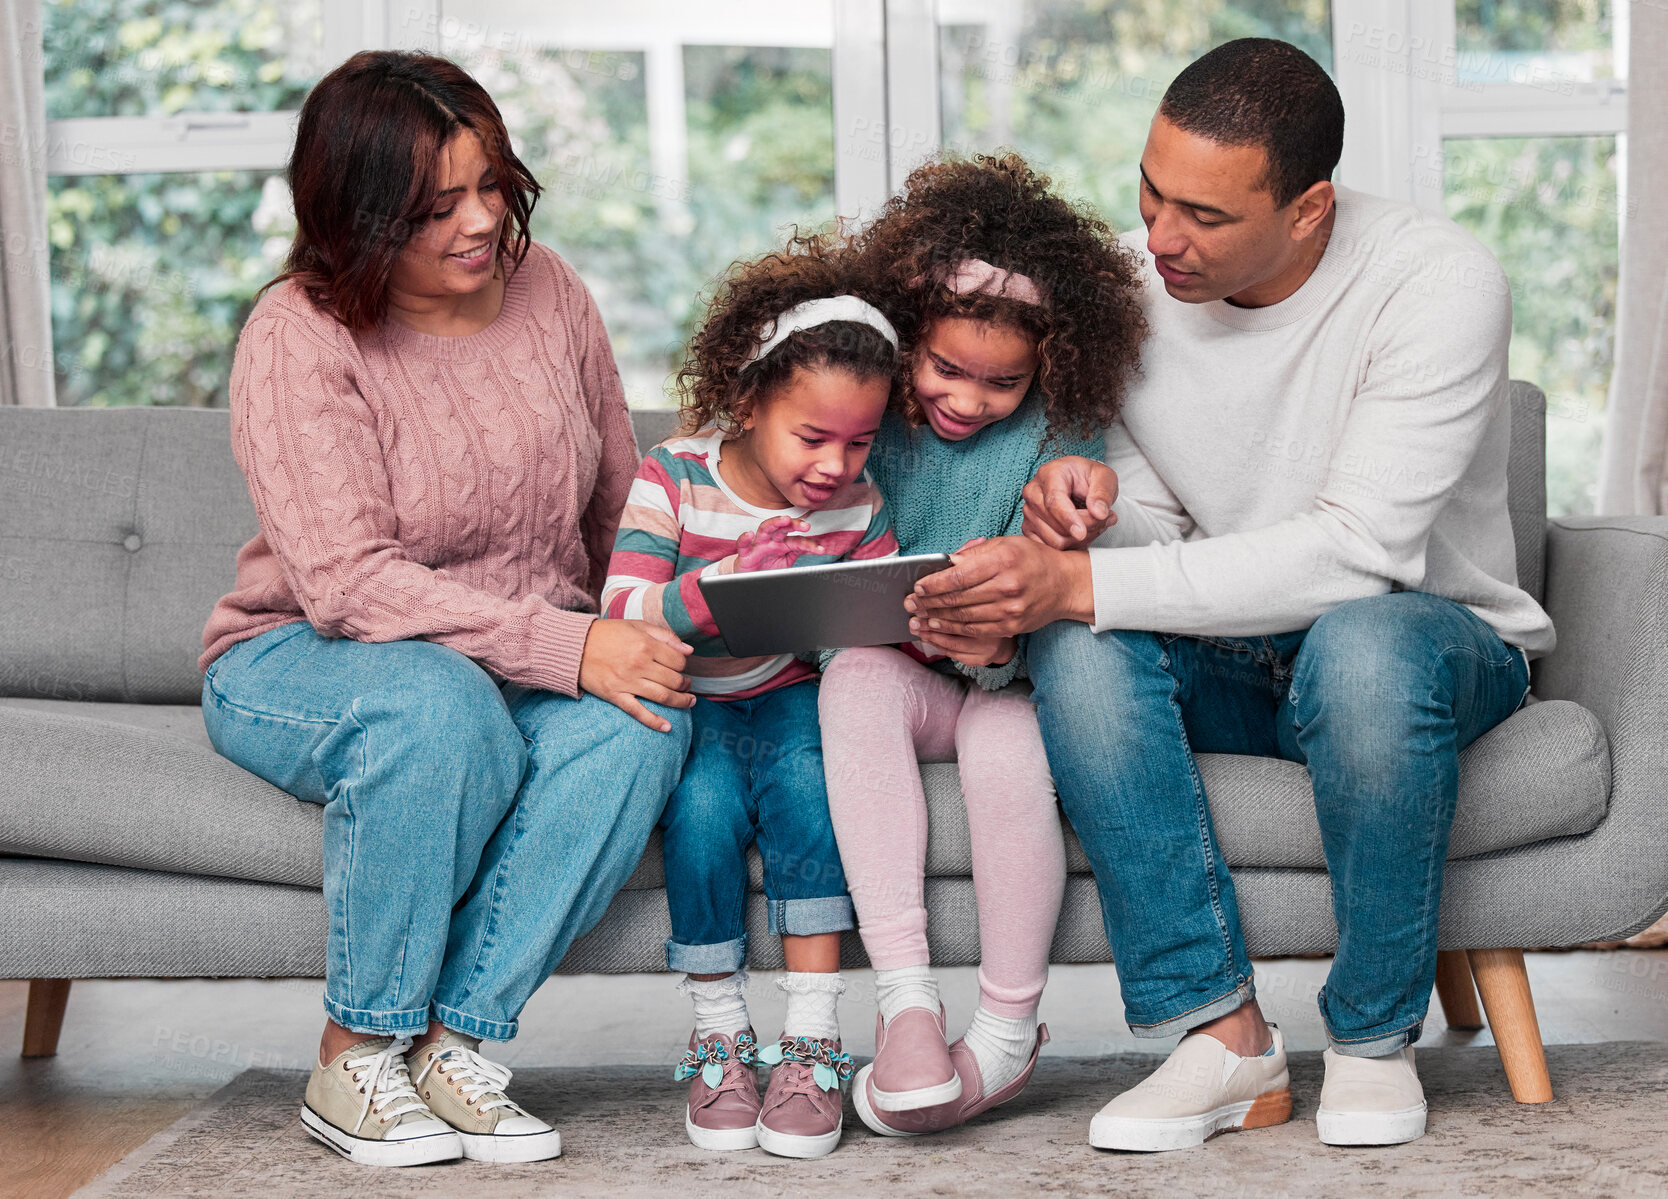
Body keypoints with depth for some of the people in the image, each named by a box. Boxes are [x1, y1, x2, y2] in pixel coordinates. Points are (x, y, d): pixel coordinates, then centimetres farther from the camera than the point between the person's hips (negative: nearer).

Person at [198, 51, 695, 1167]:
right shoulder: (298, 338, -16)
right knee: (440, 707, -39)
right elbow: (348, 581, -26)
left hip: (524, 671, 5)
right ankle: (355, 1060, -21)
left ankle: (457, 1042, -22)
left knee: (645, 723, -29)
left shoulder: (547, 290, 1)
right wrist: (566, 647, -33)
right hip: (301, 663, -4)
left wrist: (644, 635, -7)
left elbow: (622, 509, 12)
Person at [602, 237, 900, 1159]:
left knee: (803, 780, -31)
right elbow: (623, 615, -19)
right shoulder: (675, 476, -10)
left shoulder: (855, 506, -1)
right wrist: (726, 581, -36)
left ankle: (812, 1043, -25)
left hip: (791, 696, 2)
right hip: (686, 702, -2)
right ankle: (718, 1038, -12)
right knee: (704, 805, -31)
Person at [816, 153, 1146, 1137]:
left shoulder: (1059, 438, -7)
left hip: (1009, 685, -2)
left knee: (1007, 730, -35)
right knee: (858, 673, -31)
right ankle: (905, 998, -36)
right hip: (902, 685, 2)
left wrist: (996, 647, -35)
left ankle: (1009, 1035, -17)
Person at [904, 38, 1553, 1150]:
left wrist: (1080, 584, -36)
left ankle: (1377, 1039, -18)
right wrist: (1101, 495, -25)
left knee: (1364, 641, -39)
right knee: (1079, 647, -27)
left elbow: (1357, 553, -30)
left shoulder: (1439, 283, -22)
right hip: (1233, 663, 4)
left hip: (1441, 643, -4)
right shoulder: (1133, 285, -6)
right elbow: (1163, 528, 1)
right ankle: (1221, 1030, -22)